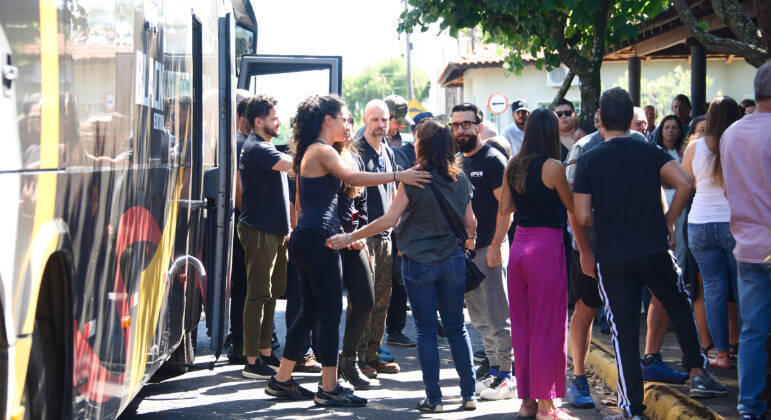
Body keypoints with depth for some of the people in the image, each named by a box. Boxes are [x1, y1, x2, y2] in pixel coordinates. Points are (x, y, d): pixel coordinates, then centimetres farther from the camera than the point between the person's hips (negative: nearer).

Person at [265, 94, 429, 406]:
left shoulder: (313, 151, 21)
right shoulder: (322, 151, -10)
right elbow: (352, 177, -26)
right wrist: (397, 176, -30)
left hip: (306, 239, 10)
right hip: (317, 239, -10)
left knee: (310, 312, 14)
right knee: (330, 313, -7)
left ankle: (282, 380, 18)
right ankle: (329, 389, -4)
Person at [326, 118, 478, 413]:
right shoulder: (460, 178, 1)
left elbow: (389, 219, -15)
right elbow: (470, 221, 9)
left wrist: (350, 237, -9)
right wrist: (470, 240, 32)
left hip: (419, 263, -4)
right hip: (453, 260, 4)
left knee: (426, 330, 3)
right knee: (456, 328, 12)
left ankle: (434, 398, 6)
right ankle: (469, 394, 13)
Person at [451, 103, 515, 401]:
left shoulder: (493, 159, -7)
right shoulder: (458, 162, 15)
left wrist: (497, 245, -19)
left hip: (489, 247, -8)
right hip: (464, 248, 8)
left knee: (496, 315, -6)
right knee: (478, 317, 11)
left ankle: (506, 375, 0)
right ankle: (493, 368, 19)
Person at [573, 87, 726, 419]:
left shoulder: (588, 161, -4)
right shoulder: (650, 152, 0)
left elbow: (582, 217, -8)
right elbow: (685, 184, -13)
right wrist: (668, 220, 0)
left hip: (612, 259, -1)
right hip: (654, 251, 1)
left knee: (624, 331, 4)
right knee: (679, 305, 23)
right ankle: (698, 374, 17)